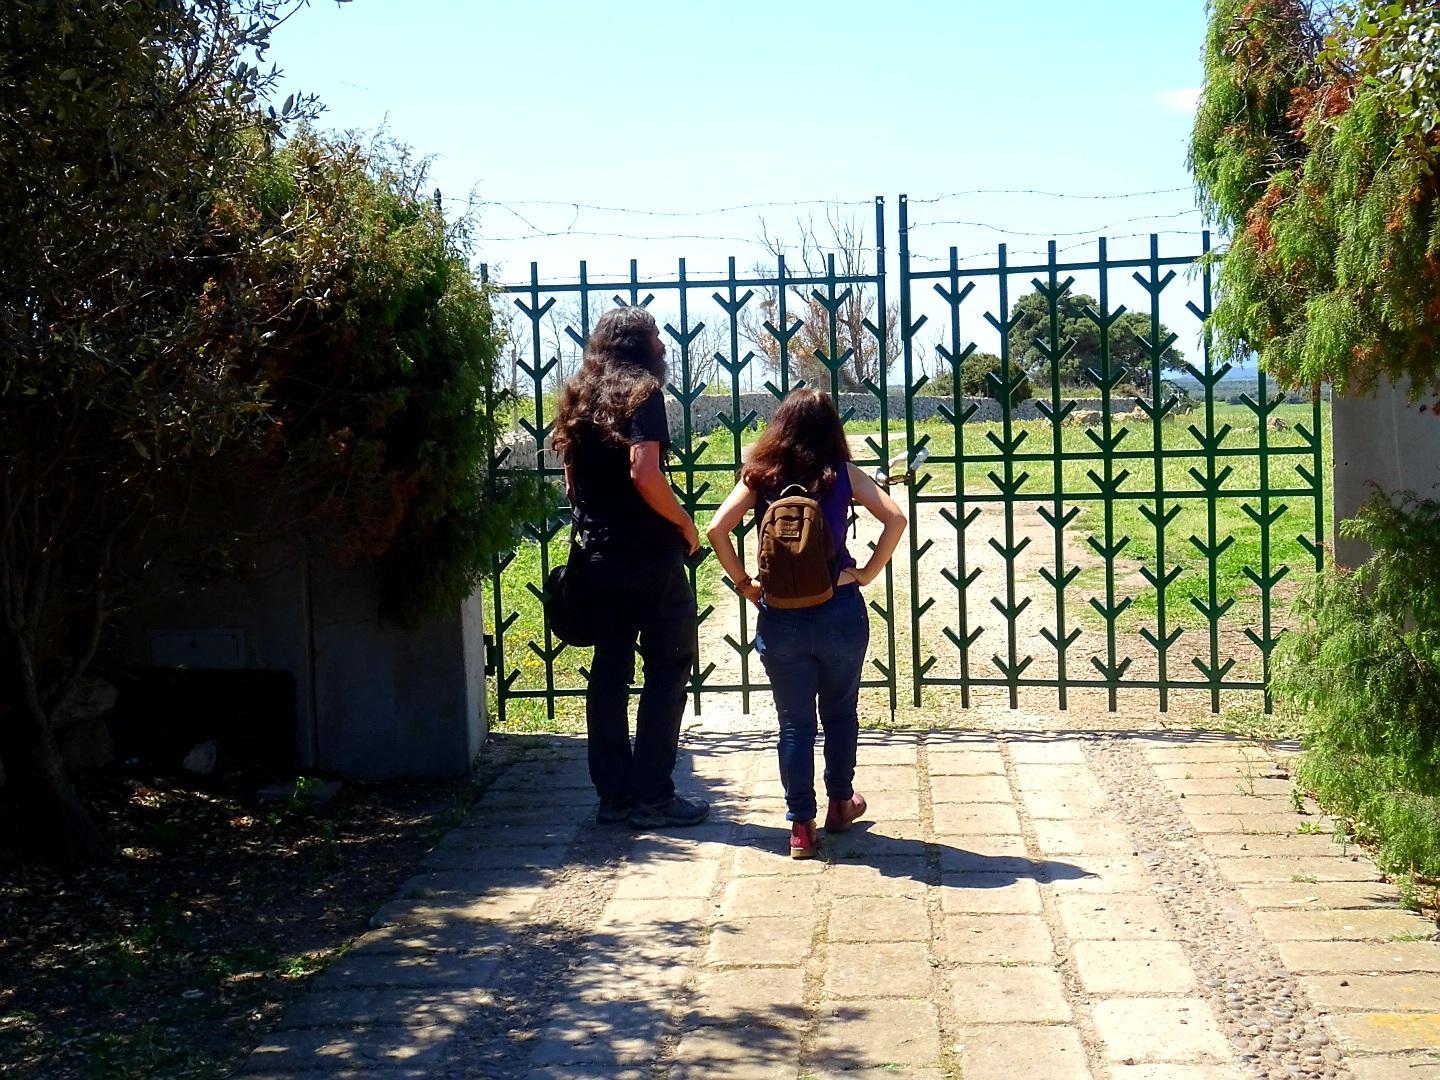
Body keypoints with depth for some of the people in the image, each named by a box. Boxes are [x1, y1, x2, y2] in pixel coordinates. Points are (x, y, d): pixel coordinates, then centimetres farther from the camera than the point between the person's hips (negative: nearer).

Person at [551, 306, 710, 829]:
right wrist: (686, 524, -10)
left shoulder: (579, 398, 13)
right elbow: (644, 474, -22)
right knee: (668, 668, 2)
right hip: (649, 556, -7)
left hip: (598, 555, 7)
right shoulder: (643, 392, -9)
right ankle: (652, 796, 3)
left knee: (609, 669, 11)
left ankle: (614, 794, 16)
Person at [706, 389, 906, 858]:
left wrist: (744, 583, 0)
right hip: (839, 612, 0)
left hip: (780, 618, 0)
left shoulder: (761, 477, 2)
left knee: (794, 722, 10)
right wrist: (867, 573, -4)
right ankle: (841, 802, 34)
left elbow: (716, 529, -9)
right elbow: (895, 518, -10)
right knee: (840, 712, 20)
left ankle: (801, 826, 11)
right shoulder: (843, 475, 1)